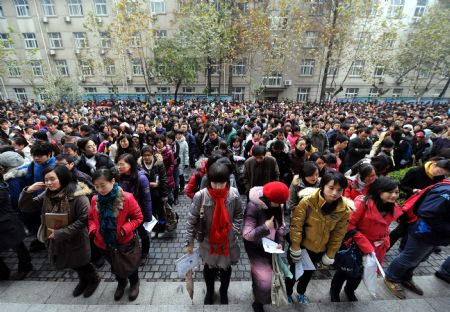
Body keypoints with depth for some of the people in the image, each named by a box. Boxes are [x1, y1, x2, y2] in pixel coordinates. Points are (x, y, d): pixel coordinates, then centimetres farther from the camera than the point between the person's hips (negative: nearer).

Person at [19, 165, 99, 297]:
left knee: (82, 263, 16)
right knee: (74, 264, 26)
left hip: (76, 240, -6)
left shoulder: (77, 195, -27)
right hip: (57, 240, 6)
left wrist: (61, 233, -25)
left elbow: (84, 219, -27)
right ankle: (83, 281, 54)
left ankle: (93, 280, 46)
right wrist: (29, 191, -18)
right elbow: (24, 207, -1)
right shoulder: (47, 194, -6)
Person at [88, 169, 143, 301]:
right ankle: (121, 283, 59)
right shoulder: (95, 199, -12)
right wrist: (92, 230, -12)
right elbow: (91, 218, 6)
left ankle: (134, 283, 53)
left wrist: (125, 229, -30)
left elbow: (138, 218, -16)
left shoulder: (127, 198, -27)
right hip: (104, 243, 4)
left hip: (125, 242, -4)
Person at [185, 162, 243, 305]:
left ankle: (224, 292, 57)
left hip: (228, 241, 1)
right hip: (208, 241, -1)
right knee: (209, 267, 25)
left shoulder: (234, 194, -19)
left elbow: (238, 214, -1)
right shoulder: (200, 196, -25)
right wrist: (189, 241, -8)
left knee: (226, 268, 24)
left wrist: (235, 230, -8)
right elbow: (191, 219, -13)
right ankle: (209, 291, 58)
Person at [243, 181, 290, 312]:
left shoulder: (278, 206, -9)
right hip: (256, 248, -6)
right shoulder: (253, 207, -29)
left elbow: (281, 226, 3)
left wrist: (280, 242, -9)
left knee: (274, 275, 21)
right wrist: (265, 227, -33)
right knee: (265, 281, -10)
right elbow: (246, 234, -27)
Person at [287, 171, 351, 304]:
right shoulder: (307, 201, -29)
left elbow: (338, 235, -5)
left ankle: (301, 292, 59)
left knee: (309, 272, 29)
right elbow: (296, 225, -21)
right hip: (301, 246, -3)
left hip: (319, 249, 4)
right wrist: (295, 248, -15)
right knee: (294, 271, 19)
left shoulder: (344, 209, -17)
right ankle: (288, 293, 50)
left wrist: (330, 255, 1)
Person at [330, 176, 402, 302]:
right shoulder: (363, 203, -28)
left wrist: (384, 242, 4)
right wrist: (366, 246, -26)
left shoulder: (394, 208, -7)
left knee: (359, 273, 27)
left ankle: (350, 290, 57)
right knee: (345, 270, 16)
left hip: (376, 248, 6)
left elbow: (384, 227, 11)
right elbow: (349, 225, -27)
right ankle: (334, 291, 46)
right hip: (355, 245, -5)